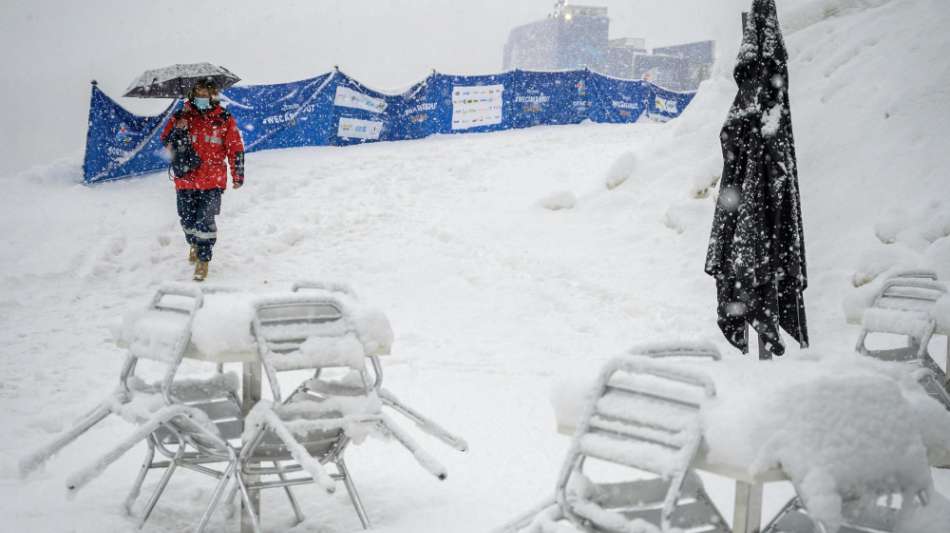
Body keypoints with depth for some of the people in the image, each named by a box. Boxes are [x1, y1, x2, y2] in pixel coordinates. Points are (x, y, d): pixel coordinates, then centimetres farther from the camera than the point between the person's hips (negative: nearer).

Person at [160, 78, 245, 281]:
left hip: (213, 181, -2)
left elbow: (236, 149, 5)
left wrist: (237, 177, 6)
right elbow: (166, 142, 4)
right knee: (187, 219, 12)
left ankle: (203, 260, 3)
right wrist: (179, 130, -16)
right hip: (186, 179, 2)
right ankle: (194, 245, 42)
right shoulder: (181, 117, 3)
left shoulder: (225, 120, 0)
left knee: (205, 220, -10)